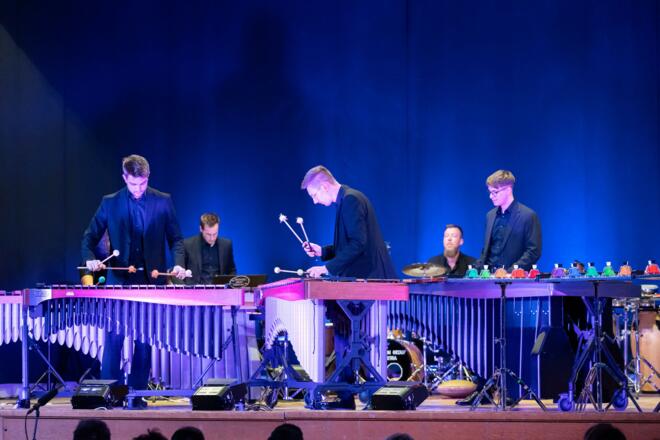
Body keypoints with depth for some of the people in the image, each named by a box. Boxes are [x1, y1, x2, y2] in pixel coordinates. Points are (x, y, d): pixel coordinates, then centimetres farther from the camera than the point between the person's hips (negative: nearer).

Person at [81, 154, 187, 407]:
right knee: (114, 339, -3)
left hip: (151, 281, 1)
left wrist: (178, 264, -11)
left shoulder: (163, 202, 4)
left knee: (144, 341, 4)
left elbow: (175, 239, 7)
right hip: (119, 281, 0)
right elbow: (90, 236, 6)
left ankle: (137, 393, 11)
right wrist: (89, 259, -14)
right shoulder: (110, 203, 4)